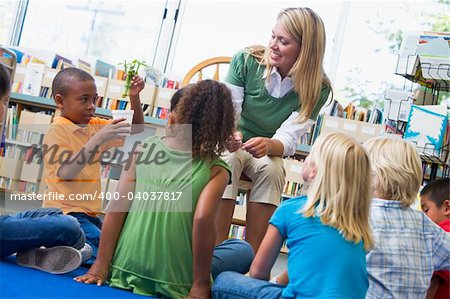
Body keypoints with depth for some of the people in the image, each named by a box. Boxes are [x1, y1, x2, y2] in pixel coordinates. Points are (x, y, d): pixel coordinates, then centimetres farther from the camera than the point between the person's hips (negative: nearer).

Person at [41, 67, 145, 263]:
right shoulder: (57, 130, -10)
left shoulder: (94, 125, 12)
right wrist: (97, 140, -28)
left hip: (90, 213, 9)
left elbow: (136, 130, 18)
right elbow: (65, 172, -24)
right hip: (65, 213, -9)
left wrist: (134, 97, 1)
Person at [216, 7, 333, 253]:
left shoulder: (317, 89, -12)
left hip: (265, 153, 1)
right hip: (228, 144, 0)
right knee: (228, 160, -34)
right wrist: (230, 134, -38)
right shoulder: (246, 60, -13)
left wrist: (268, 145, -42)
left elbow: (288, 139, -18)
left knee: (271, 168, -33)